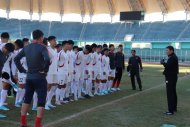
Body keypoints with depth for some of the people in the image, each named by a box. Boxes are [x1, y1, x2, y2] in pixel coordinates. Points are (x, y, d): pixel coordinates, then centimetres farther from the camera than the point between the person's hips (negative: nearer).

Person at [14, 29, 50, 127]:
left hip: (29, 77, 6)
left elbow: (16, 59, 8)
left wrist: (22, 70, 9)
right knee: (41, 101, 2)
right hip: (40, 78, -6)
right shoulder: (42, 47, -13)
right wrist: (45, 70, -15)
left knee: (27, 99, 17)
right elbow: (47, 60, -29)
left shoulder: (26, 48, 6)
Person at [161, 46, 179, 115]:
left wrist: (163, 62, -11)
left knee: (170, 94, -10)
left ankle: (171, 110, -9)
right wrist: (165, 63, -4)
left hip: (171, 77, -11)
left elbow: (168, 65, -28)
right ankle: (174, 108, 29)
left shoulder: (172, 58, -17)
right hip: (172, 77, 11)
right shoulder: (173, 57, 16)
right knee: (173, 93, 18)